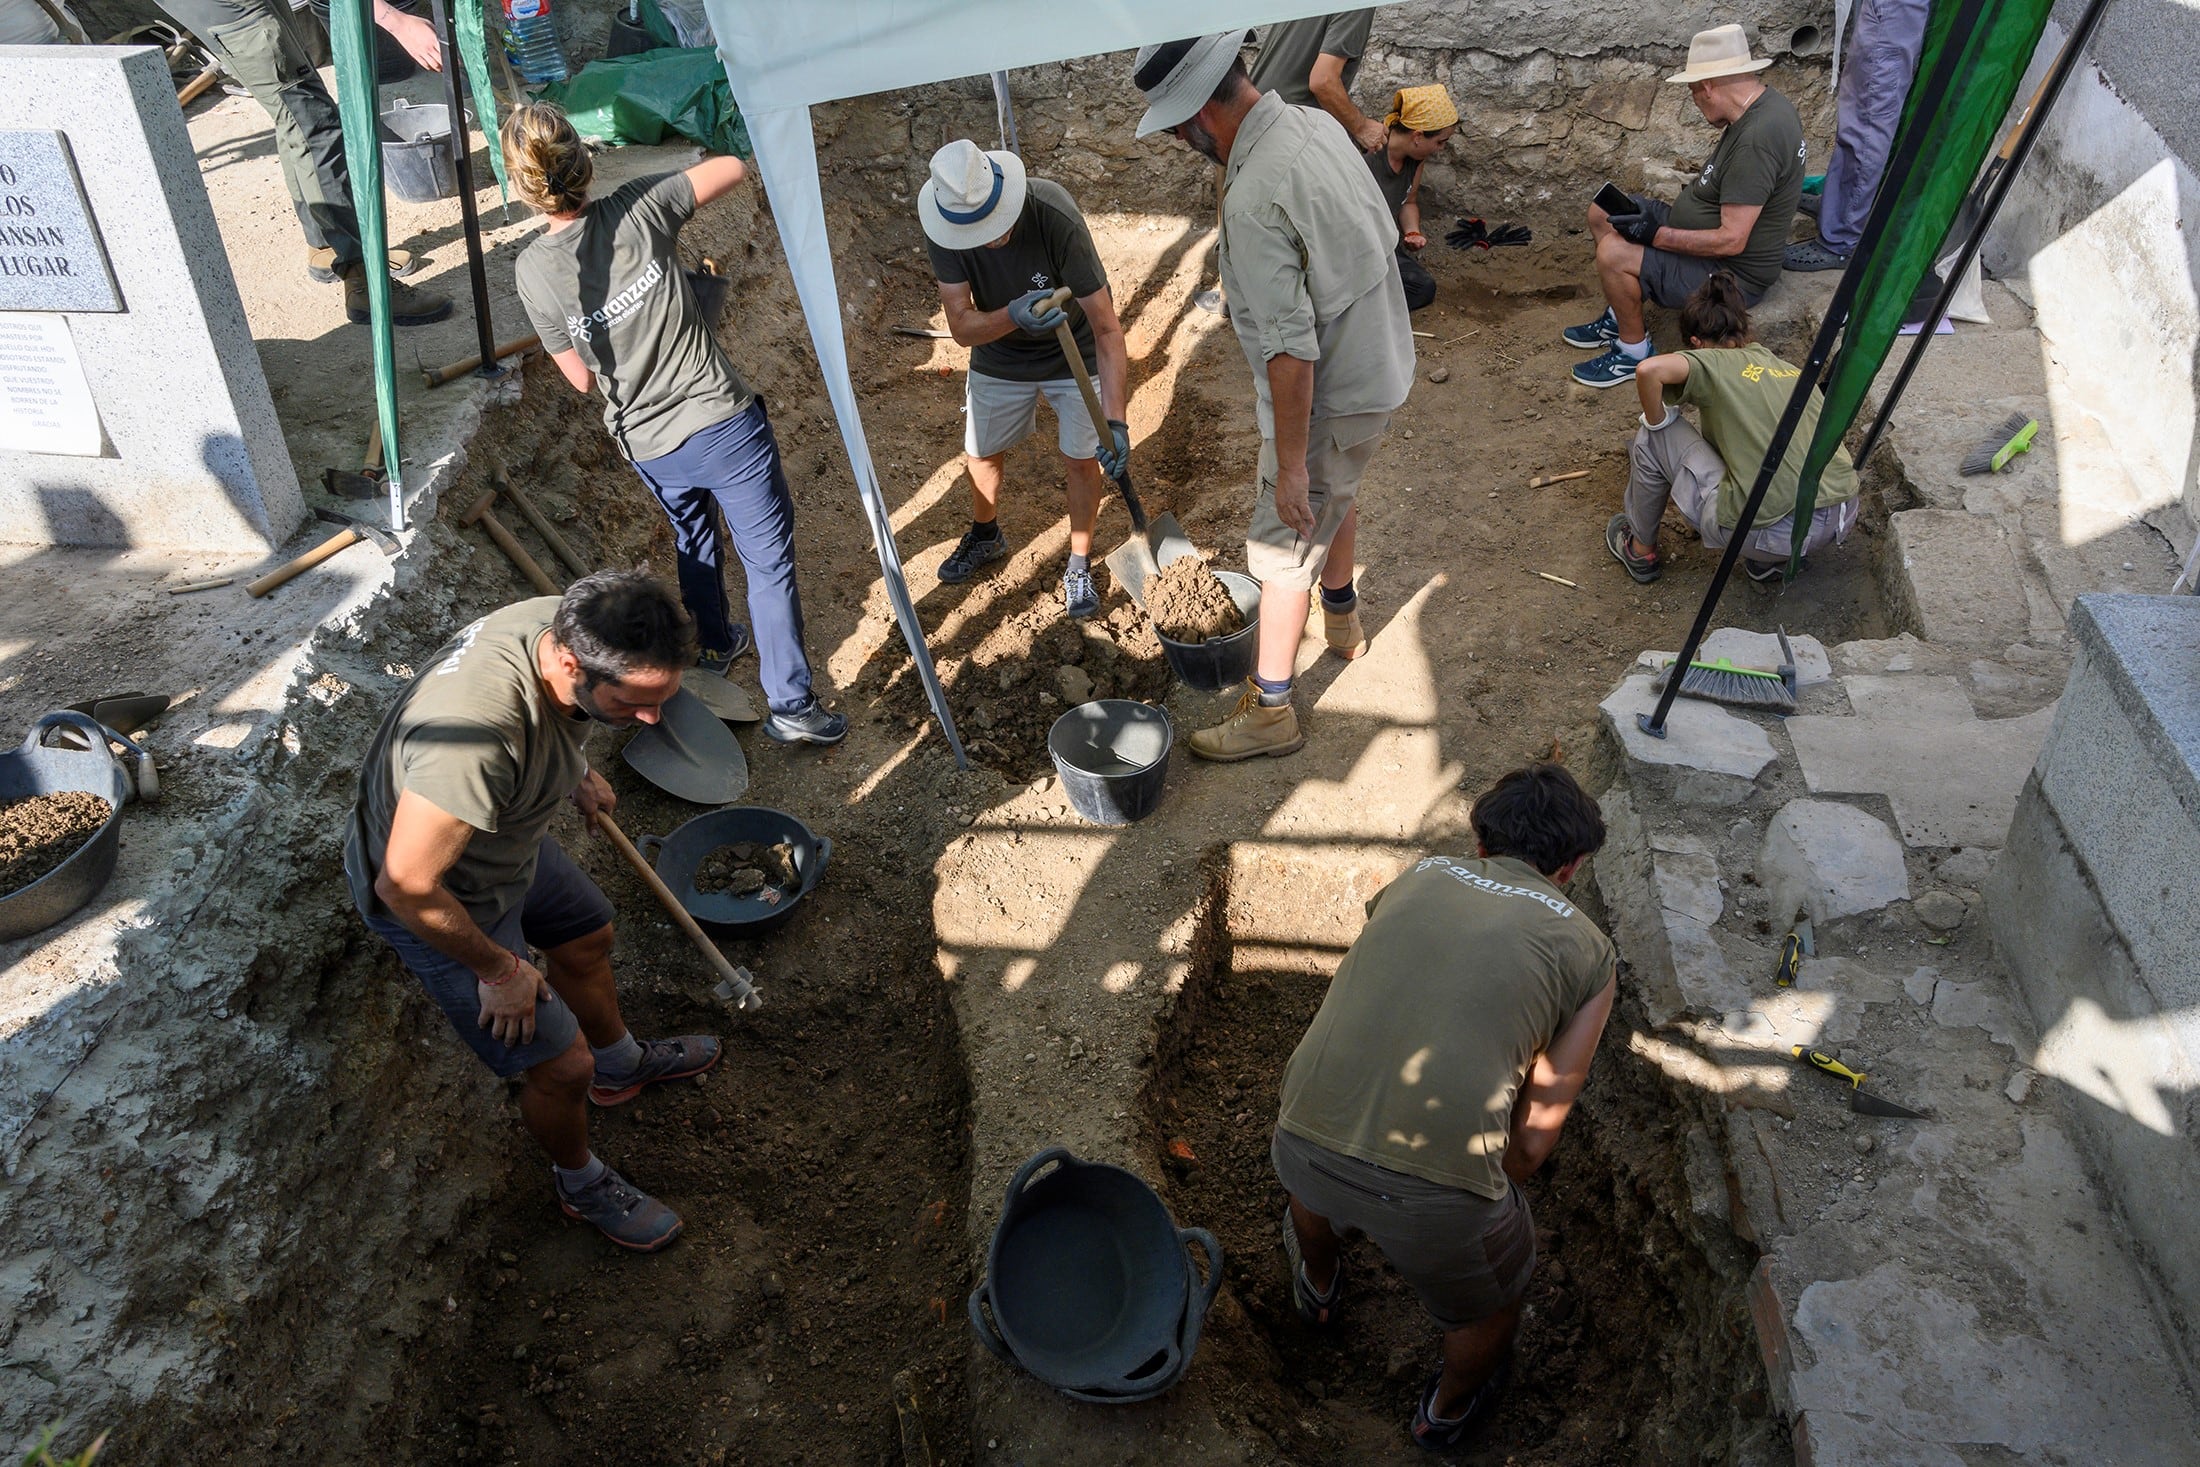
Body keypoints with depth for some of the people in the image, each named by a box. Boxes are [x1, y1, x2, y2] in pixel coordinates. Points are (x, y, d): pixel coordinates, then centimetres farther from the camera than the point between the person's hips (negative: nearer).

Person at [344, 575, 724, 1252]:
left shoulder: (569, 627, -22)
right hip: (441, 898, -7)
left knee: (588, 940, 28)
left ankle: (621, 1064, 58)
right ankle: (581, 1183, 35)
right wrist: (500, 971, -21)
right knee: (562, 1064, 3)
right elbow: (407, 886, -35)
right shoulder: (474, 737, -46)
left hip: (506, 835, 8)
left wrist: (576, 774, 15)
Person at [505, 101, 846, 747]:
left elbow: (582, 378, 2)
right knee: (769, 559, 5)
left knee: (693, 539, 30)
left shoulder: (532, 273, -8)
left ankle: (714, 645, 51)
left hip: (649, 445, 3)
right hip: (724, 420, -3)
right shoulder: (638, 209, -13)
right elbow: (733, 169, 1)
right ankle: (789, 703, 7)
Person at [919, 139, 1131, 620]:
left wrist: (1116, 420, -45)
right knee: (981, 454, 16)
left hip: (1075, 352, -3)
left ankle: (1079, 564, 26)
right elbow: (961, 327, -27)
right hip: (1000, 355, 3)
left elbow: (1106, 328, -37)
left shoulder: (1055, 217, -38)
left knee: (1082, 461, 1)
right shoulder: (943, 229, -28)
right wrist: (1012, 317, -50)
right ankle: (985, 537, 46)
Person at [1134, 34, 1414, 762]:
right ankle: (1342, 620, 55)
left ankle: (1269, 711, 19)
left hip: (1329, 396, -9)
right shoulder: (1315, 124, -2)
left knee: (1285, 548, 4)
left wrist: (1289, 465, -23)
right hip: (1379, 364, 9)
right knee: (1334, 497, 31)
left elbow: (1292, 350, -31)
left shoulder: (1254, 200, -30)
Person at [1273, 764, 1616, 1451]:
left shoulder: (1416, 878, 17)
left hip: (1303, 1144, 4)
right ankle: (1448, 1409, 59)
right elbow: (1535, 1132, 9)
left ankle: (1317, 1283, 68)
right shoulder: (1588, 951, 8)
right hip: (1436, 1189, -3)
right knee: (1493, 1298, 33)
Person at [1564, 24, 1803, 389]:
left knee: (1613, 254, -26)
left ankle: (1634, 350, -5)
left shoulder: (1755, 139, -29)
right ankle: (1619, 317, 22)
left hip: (1733, 273, -10)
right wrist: (1658, 214, 5)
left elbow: (1731, 241, -30)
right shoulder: (1761, 103, 2)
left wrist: (1658, 234, -22)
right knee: (1602, 214, 9)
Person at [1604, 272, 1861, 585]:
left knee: (1652, 437, 13)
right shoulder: (1795, 370, 22)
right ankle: (1770, 562, 26)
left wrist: (1656, 423, 3)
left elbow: (1649, 369, -17)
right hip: (1843, 519, 6)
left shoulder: (1712, 363, 4)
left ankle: (1641, 551, 29)